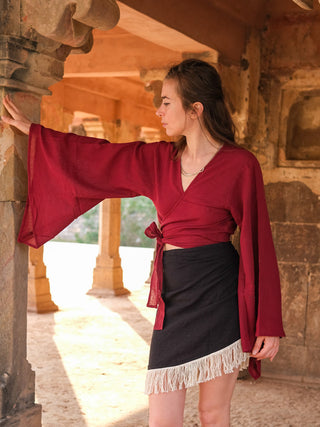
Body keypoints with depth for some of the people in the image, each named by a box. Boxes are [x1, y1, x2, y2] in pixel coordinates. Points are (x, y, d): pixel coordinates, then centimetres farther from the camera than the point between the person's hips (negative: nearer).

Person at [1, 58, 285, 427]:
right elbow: (95, 156, 19)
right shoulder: (159, 159, 10)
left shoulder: (240, 165, -5)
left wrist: (268, 324, -8)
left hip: (219, 297, -4)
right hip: (173, 296, 5)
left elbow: (259, 243, -5)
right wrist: (31, 130, 25)